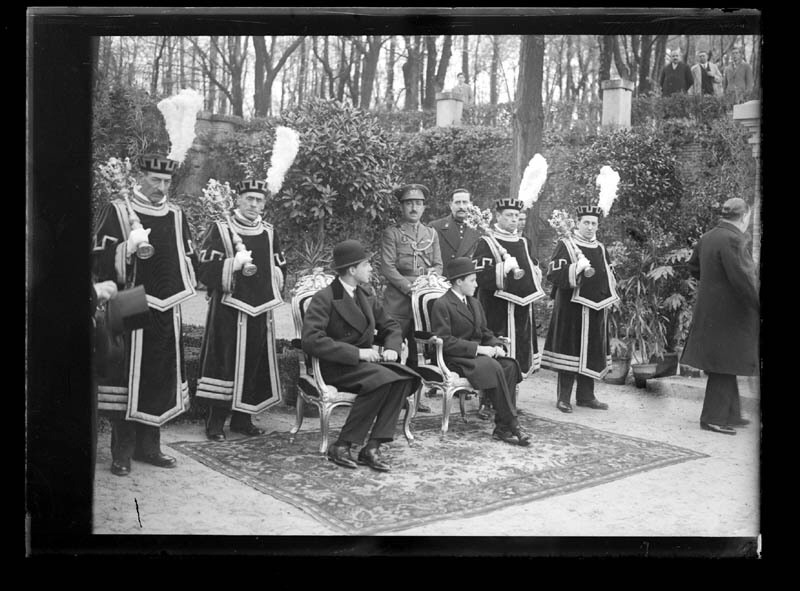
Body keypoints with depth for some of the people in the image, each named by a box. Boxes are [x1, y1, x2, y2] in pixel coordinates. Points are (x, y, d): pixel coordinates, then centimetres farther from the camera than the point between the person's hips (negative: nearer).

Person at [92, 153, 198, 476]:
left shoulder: (176, 215, 13)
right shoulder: (116, 211, -1)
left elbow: (189, 260, 21)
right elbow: (98, 262, -5)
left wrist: (181, 283, 5)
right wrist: (128, 248, -19)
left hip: (167, 311, 5)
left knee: (162, 379, 8)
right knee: (126, 377, -4)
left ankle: (148, 446, 21)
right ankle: (122, 453, 7)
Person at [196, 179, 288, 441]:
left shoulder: (269, 233, 12)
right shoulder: (220, 230, -2)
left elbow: (281, 270, 21)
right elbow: (205, 271, -8)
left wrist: (269, 276, 4)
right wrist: (233, 264, -19)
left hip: (260, 311, 5)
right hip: (229, 310, -5)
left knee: (255, 364, 7)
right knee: (225, 364, -5)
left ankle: (243, 419, 19)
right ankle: (216, 422, 4)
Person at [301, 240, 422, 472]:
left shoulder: (366, 294, 13)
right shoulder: (324, 298, -11)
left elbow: (390, 326, 21)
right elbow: (311, 340, -23)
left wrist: (392, 348, -2)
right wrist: (356, 353, -24)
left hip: (366, 360, 7)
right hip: (337, 366, -7)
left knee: (404, 377, -20)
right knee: (382, 378, -32)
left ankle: (372, 447, -21)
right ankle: (341, 446, -22)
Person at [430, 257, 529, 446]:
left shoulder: (475, 303, 20)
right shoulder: (442, 305, -7)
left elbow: (485, 332, 22)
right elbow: (444, 341, -16)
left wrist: (497, 346, -1)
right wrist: (477, 348, -20)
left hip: (477, 354, 8)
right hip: (454, 359, -7)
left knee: (509, 365, -22)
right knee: (493, 368, -32)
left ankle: (502, 427, -25)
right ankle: (512, 425, -26)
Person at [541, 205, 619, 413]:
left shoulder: (600, 248, 15)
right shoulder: (565, 245, -4)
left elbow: (609, 275, 24)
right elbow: (553, 274, -13)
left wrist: (610, 296, 8)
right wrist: (576, 269, -25)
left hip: (596, 309, 6)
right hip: (571, 308, -6)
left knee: (592, 353, 9)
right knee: (570, 352, -4)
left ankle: (586, 396, 19)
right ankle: (564, 398, 4)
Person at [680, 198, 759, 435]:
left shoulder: (706, 238, 8)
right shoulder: (733, 240, -20)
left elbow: (693, 267, 20)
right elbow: (743, 278, -24)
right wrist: (759, 306, -17)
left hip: (709, 308, 9)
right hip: (728, 312, -9)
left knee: (725, 365, 18)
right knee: (724, 365, -1)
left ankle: (730, 414, 28)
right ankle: (713, 418, 6)